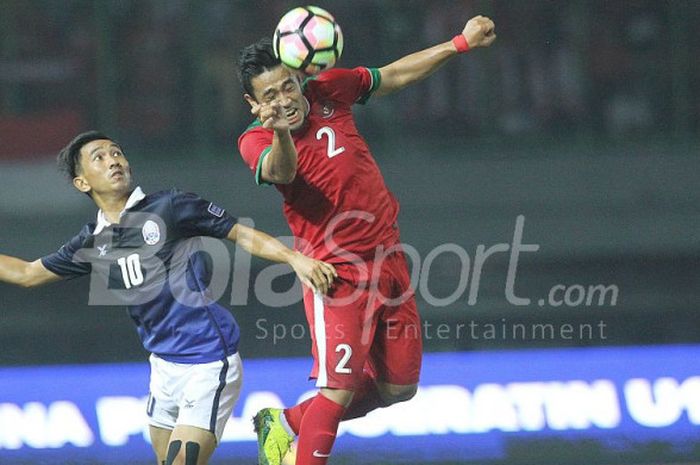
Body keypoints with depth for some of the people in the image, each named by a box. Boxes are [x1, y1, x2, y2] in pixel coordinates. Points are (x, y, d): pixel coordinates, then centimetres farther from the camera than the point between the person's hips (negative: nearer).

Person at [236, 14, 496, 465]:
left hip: (389, 260, 6)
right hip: (336, 273, -6)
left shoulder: (326, 92, 0)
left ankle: (287, 423, 28)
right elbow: (281, 173, -37)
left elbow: (397, 74, 15)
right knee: (339, 389, -19)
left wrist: (461, 43, 15)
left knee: (398, 388, 13)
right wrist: (280, 133, -59)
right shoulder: (256, 141, -14)